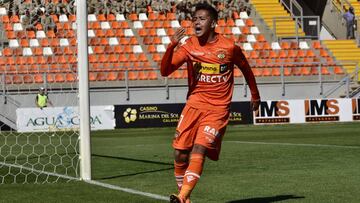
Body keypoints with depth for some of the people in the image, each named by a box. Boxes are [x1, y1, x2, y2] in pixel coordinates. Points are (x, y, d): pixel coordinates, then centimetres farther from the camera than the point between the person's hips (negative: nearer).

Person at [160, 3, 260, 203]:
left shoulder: (229, 47, -3)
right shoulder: (188, 45, 1)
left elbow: (246, 68, 15)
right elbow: (165, 71, -6)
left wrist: (255, 95, 26)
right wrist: (172, 46, -22)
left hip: (218, 109, -3)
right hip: (195, 103, 3)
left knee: (199, 150, -18)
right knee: (180, 153, -4)